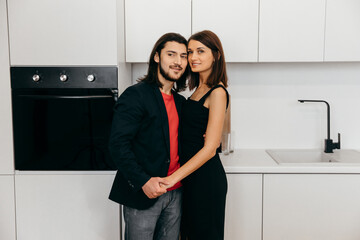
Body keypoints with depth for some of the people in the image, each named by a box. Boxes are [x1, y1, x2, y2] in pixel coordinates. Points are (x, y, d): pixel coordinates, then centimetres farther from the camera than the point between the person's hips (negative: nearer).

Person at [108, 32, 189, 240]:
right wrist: (143, 181, -24)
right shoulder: (136, 95, -10)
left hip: (175, 193, 7)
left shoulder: (180, 102, 13)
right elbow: (118, 145, -17)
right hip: (142, 193, -6)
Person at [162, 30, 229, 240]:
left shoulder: (217, 92, -16)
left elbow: (210, 148, -20)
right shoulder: (199, 89, 11)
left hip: (206, 177, -8)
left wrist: (173, 178, -21)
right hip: (191, 176, 9)